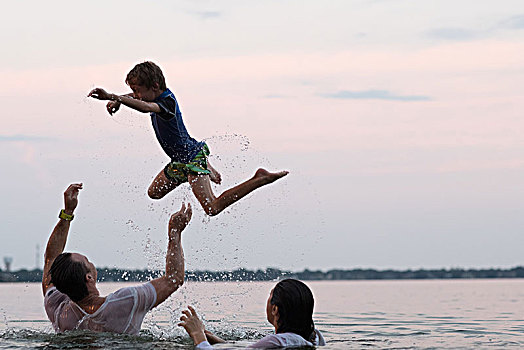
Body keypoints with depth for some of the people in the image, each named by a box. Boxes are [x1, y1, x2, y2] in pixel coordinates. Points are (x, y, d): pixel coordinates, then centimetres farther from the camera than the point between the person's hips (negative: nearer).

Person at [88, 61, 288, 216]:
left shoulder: (167, 101, -26)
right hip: (180, 160, 10)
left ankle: (260, 179, -16)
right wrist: (117, 100, 2)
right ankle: (207, 169, 37)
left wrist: (112, 97, -54)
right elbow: (136, 98, 23)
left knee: (212, 208, -21)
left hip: (193, 156, -10)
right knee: (155, 192, 28)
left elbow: (146, 107, -48)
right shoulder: (157, 96, 2)